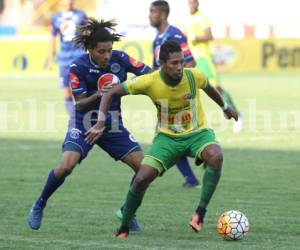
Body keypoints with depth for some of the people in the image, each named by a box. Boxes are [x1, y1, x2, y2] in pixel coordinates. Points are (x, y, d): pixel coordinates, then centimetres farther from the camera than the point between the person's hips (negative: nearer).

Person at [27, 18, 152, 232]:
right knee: (66, 166, -25)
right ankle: (39, 206, 0)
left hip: (113, 126, 3)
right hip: (84, 124, -3)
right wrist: (98, 95, -34)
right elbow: (80, 103, -16)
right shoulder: (78, 67, -17)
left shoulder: (120, 59, -11)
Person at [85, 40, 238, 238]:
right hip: (168, 137, 0)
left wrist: (225, 107, 26)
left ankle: (201, 212, -24)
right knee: (141, 179, -15)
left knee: (216, 156, -34)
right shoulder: (149, 82, -21)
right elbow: (111, 93, -11)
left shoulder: (195, 76, -17)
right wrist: (101, 123, -22)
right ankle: (124, 229, 6)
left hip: (197, 133, 0)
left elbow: (208, 88, 10)